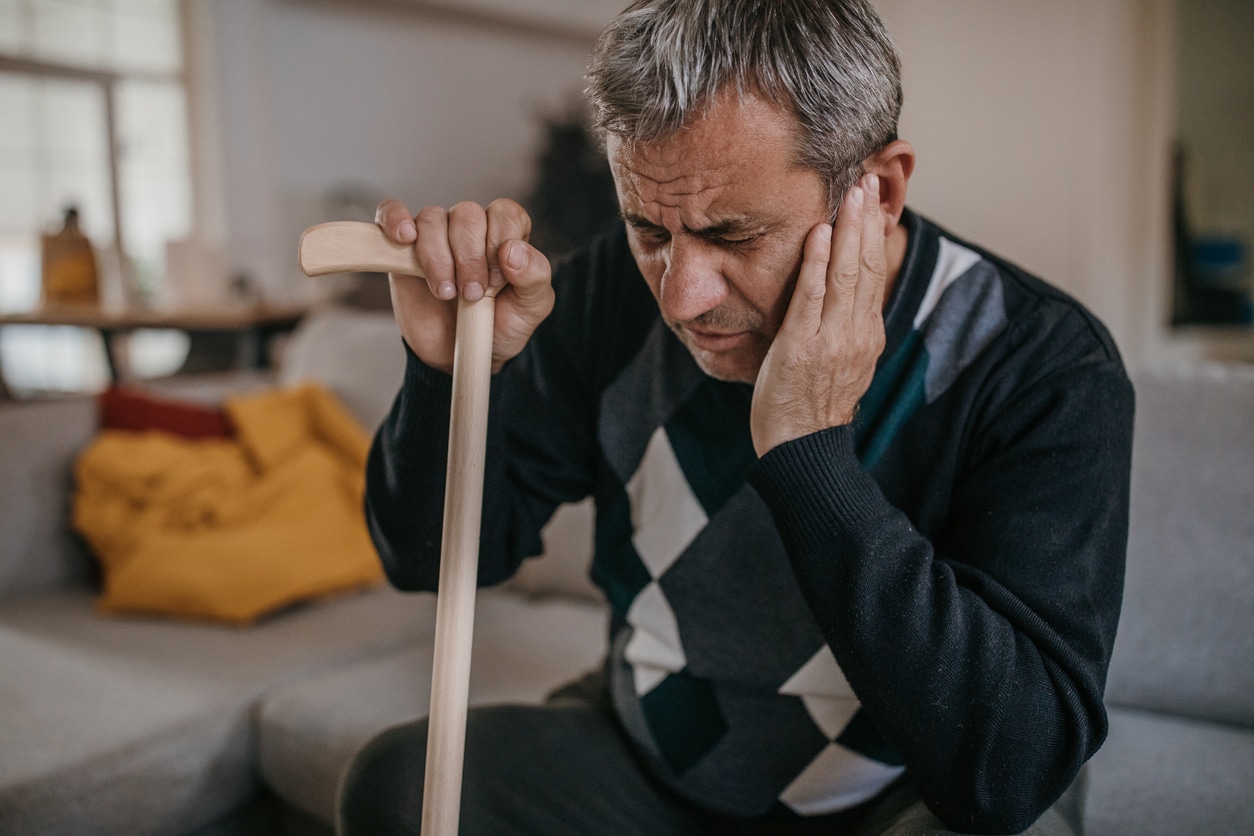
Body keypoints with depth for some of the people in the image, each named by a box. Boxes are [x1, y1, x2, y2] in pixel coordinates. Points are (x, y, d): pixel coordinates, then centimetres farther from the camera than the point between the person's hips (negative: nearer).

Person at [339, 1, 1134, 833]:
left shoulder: (1047, 368, -22)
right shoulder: (613, 290, -12)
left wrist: (808, 450, -36)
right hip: (647, 765, 3)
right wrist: (457, 366, -25)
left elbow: (1017, 769, -31)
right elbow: (435, 557, -5)